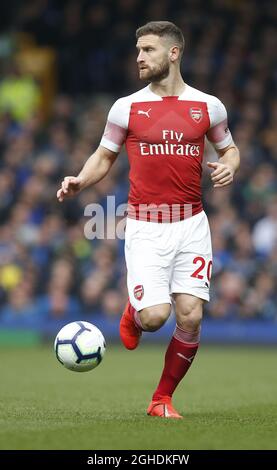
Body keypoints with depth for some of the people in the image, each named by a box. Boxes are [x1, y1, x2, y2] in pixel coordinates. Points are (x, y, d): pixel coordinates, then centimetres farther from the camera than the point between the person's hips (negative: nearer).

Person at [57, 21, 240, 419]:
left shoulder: (208, 106, 4)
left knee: (190, 317, -7)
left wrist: (229, 167, -4)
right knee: (154, 316, -15)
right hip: (145, 226, -1)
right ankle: (133, 313, 25)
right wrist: (80, 181, -7)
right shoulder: (126, 107, 2)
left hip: (192, 225, 1)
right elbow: (104, 157, 12)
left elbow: (229, 148, 19)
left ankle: (162, 399, 13)